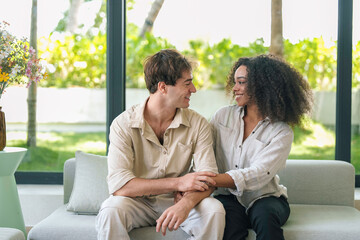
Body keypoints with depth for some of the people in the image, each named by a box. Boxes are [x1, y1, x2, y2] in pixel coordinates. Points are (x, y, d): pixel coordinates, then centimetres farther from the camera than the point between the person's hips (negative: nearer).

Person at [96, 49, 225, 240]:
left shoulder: (197, 124, -4)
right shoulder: (123, 124, -11)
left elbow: (207, 178, -12)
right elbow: (118, 185, -21)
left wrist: (185, 203, -35)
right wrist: (177, 183, -25)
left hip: (178, 203, 3)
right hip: (138, 203, -2)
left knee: (213, 209, -26)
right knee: (111, 209, -34)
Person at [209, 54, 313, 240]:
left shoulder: (282, 132, -7)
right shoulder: (223, 115, 5)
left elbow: (257, 176, -20)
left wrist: (209, 180, -31)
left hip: (264, 198, -1)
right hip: (229, 197, 1)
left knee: (265, 216, -35)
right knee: (228, 219, -33)